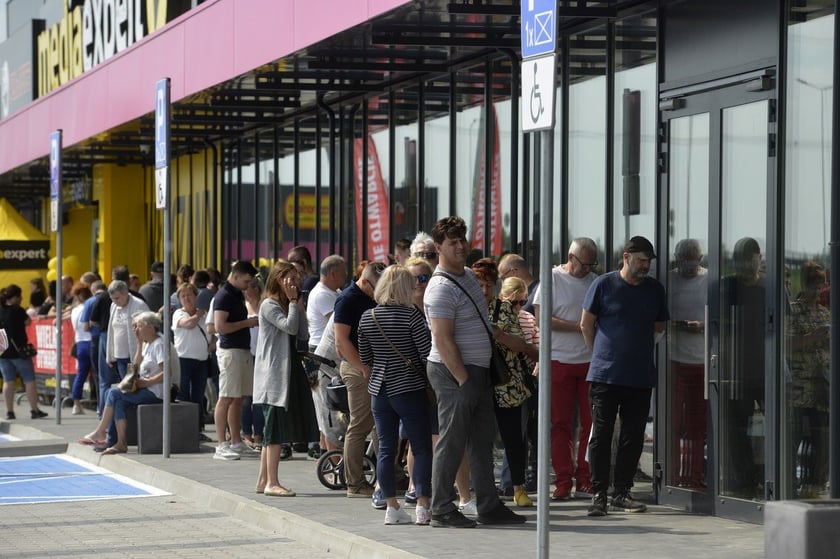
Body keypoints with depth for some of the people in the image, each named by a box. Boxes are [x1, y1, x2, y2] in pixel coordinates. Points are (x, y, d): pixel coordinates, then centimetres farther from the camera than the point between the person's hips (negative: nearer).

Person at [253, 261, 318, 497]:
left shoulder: (287, 305, 18)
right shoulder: (269, 305, -9)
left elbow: (303, 333, 8)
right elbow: (290, 327, -22)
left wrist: (298, 304, 3)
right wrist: (293, 302, -11)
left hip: (289, 371, 9)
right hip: (274, 374, -9)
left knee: (274, 431, 10)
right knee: (276, 429, -9)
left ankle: (263, 480, 15)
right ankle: (272, 483, -6)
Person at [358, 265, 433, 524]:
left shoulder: (367, 318, 3)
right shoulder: (411, 316, -13)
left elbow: (364, 357, 11)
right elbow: (427, 353, -13)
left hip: (379, 390, 5)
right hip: (410, 389, -5)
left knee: (386, 449, 8)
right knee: (422, 448, 2)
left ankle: (391, 506, 8)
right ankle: (423, 506, -2)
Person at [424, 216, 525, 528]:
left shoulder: (468, 275, 14)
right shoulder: (441, 288, -17)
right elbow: (443, 341, -22)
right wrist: (464, 380, -21)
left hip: (478, 371, 10)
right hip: (453, 372, -10)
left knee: (482, 441, 11)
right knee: (452, 442, -5)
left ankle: (488, 507, 17)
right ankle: (442, 511, 1)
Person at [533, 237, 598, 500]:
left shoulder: (595, 282, 12)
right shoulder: (552, 280, 1)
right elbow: (542, 319, -7)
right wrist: (579, 326, -13)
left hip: (591, 361, 3)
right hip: (560, 360, -3)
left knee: (591, 423, -1)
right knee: (560, 424, 0)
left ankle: (585, 481, 4)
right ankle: (563, 482, 5)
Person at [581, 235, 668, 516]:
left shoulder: (655, 289, 10)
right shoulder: (603, 285, -1)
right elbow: (586, 323, 6)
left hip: (641, 376, 4)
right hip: (605, 375, -4)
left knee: (633, 437, 5)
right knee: (602, 435, -3)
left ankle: (622, 493, 13)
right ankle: (599, 493, 1)